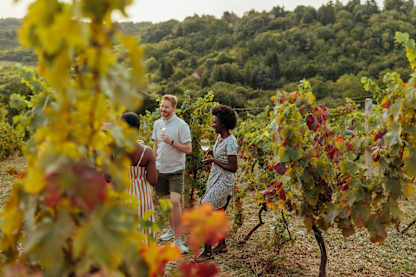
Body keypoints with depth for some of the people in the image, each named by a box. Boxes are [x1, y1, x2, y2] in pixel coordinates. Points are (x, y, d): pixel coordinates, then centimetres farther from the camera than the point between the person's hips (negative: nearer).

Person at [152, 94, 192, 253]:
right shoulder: (157, 124, 7)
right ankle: (172, 229, 36)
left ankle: (178, 240, -8)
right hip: (160, 169, 6)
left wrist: (171, 142, -23)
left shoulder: (181, 125, -12)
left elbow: (188, 149, -13)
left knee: (175, 202, -15)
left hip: (176, 170, -6)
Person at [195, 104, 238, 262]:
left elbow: (233, 167, -21)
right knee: (219, 212, 17)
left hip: (224, 181, -9)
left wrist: (214, 161, -18)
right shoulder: (219, 137, 8)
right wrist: (212, 153, 3)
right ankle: (222, 244, 33)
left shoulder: (230, 142, -19)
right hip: (215, 178, 9)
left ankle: (207, 251, -4)